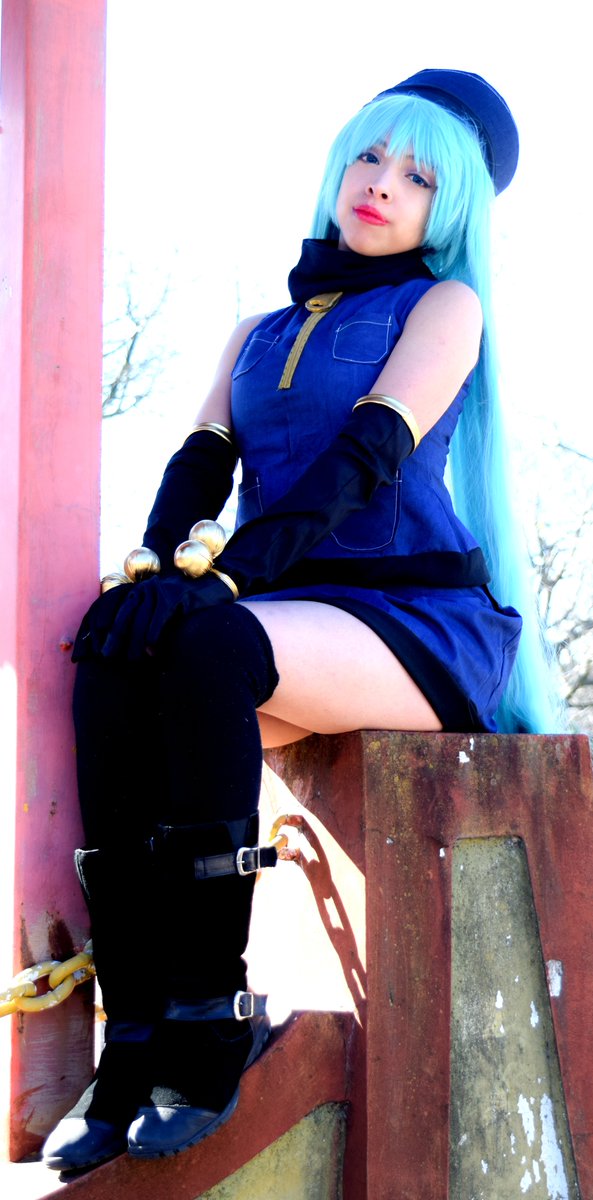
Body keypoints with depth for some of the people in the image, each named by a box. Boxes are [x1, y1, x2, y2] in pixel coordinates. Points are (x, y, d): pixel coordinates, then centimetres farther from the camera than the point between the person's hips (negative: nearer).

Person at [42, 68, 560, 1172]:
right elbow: (201, 463, 12)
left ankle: (208, 1025, -31)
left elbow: (372, 450, -8)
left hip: (414, 619, -5)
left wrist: (225, 572, -22)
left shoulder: (446, 306, 7)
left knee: (203, 644, -35)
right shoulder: (260, 333, 25)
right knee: (111, 658, -29)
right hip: (289, 622, 5)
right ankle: (131, 1045, -32)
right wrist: (161, 563, -12)